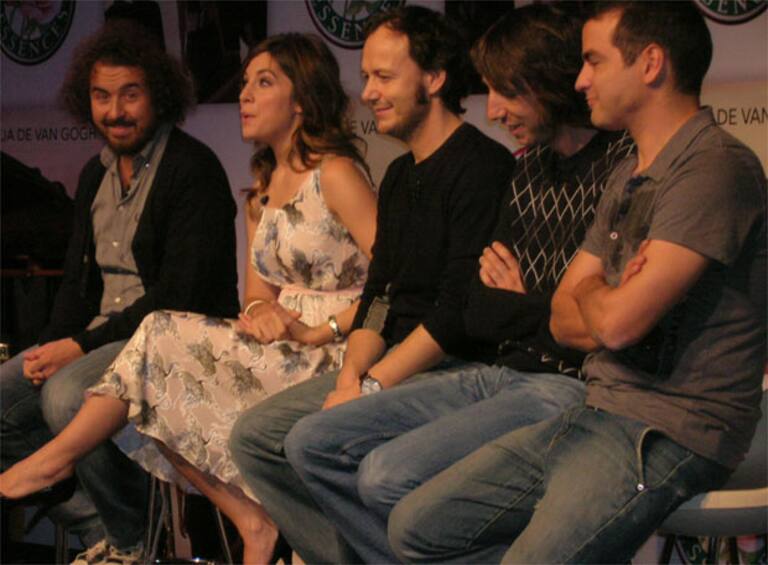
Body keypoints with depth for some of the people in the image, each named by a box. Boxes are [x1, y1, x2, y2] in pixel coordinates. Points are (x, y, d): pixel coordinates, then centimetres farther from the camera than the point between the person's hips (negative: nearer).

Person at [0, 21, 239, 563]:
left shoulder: (193, 169, -12)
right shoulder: (96, 173, 15)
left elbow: (179, 295, -18)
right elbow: (78, 278, 18)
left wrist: (84, 345, -19)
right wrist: (53, 345, -2)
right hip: (102, 335, 9)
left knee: (67, 393, -31)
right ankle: (99, 520, 2)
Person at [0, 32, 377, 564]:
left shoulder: (336, 174, -9)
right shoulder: (264, 188, 18)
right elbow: (259, 288, 16)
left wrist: (318, 332, -20)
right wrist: (261, 310, -7)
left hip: (334, 350, -8)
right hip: (280, 346, 8)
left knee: (164, 338, -19)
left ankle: (51, 460, -7)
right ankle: (250, 520, -12)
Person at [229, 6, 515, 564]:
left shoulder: (481, 167, -13)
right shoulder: (400, 177, 18)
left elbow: (458, 311, -19)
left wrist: (370, 388, -17)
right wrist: (352, 374, -3)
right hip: (388, 364, 9)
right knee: (253, 436, -1)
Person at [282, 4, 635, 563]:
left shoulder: (625, 165, -12)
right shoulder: (531, 167, 15)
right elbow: (475, 315, 14)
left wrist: (514, 303, -1)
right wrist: (527, 306, -9)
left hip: (571, 386, -9)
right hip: (499, 374, 9)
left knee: (390, 473, -26)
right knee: (313, 443, 0)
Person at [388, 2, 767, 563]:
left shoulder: (716, 168, -15)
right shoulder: (628, 177, 17)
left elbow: (616, 322, -21)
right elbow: (565, 320, 15)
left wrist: (591, 291, 2)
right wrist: (616, 298, -8)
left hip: (668, 433, -9)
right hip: (600, 413, 10)